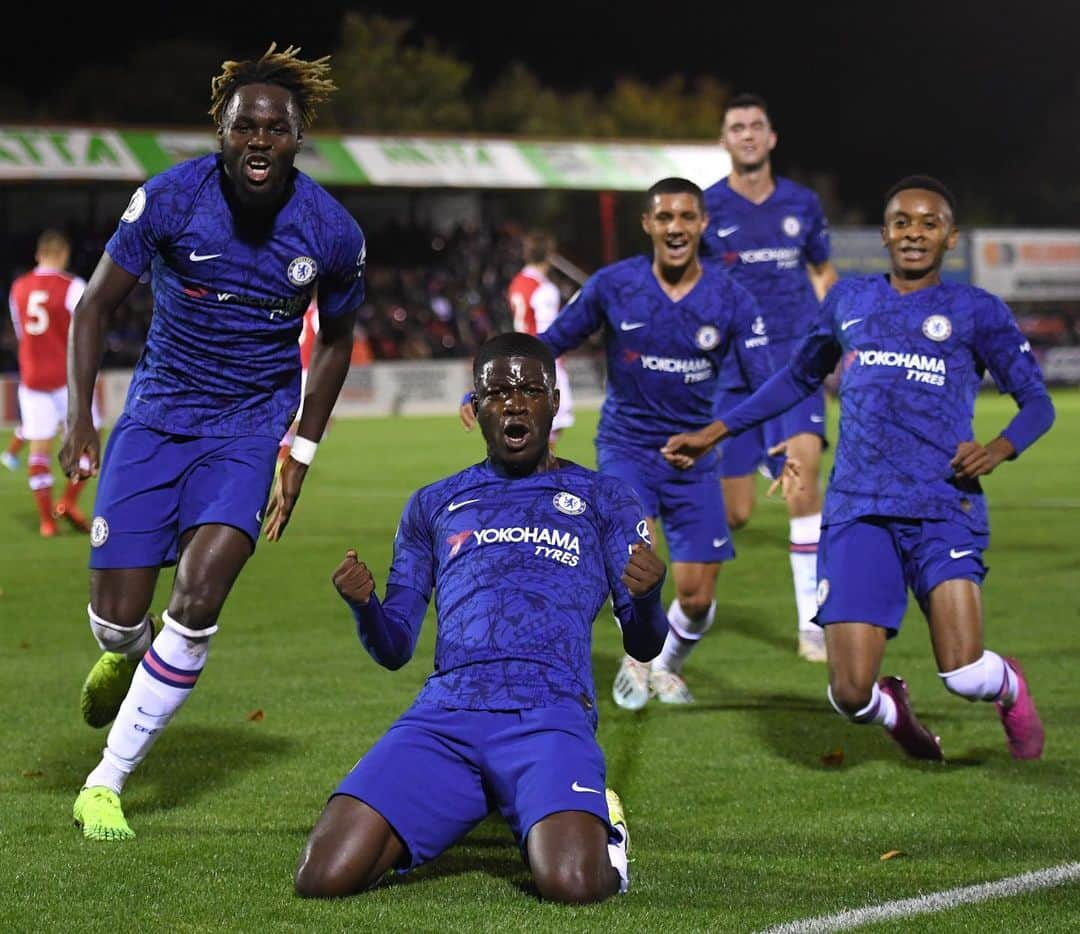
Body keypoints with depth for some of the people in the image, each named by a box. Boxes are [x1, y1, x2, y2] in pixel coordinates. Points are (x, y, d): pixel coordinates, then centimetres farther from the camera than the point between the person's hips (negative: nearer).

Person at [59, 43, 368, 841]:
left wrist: (302, 452, 7)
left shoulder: (332, 233, -12)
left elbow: (336, 340, 8)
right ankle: (125, 652, 39)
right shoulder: (170, 199, -15)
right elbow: (97, 304, -2)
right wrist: (80, 416, -11)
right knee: (118, 616, -4)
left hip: (251, 423, 0)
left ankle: (107, 783, -8)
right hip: (159, 409, 1)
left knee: (200, 594, -21)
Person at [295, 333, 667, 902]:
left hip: (550, 717, -2)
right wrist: (361, 604, -4)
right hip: (444, 712, 2)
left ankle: (598, 828, 8)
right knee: (324, 877, -20)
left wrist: (646, 598, -12)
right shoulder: (433, 506, 23)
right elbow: (394, 650, 20)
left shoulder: (604, 501, 18)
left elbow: (643, 646, 12)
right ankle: (405, 837, 16)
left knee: (573, 884, -31)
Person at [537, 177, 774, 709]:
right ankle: (636, 659, 4)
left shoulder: (731, 301, -6)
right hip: (626, 445, -1)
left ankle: (667, 666, 34)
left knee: (697, 597, -1)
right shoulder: (613, 286, -7)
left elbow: (765, 382, -8)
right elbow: (551, 344, 4)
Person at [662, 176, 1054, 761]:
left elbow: (1037, 402, 10)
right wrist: (713, 434, 31)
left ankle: (1010, 689, 20)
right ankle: (892, 710, 29)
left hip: (944, 508, -2)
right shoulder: (849, 299, 20)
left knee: (965, 676, -19)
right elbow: (799, 378, 33)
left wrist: (1000, 448, -12)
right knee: (851, 694, -10)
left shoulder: (977, 311, 10)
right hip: (858, 510, 2)